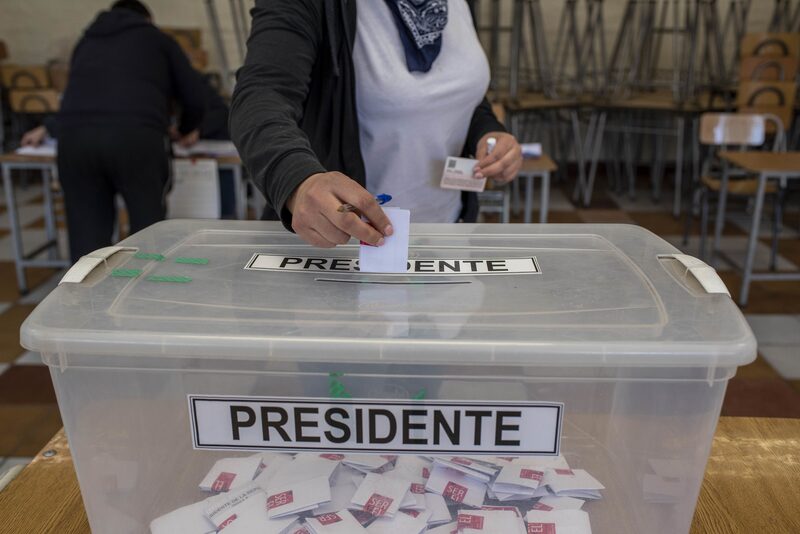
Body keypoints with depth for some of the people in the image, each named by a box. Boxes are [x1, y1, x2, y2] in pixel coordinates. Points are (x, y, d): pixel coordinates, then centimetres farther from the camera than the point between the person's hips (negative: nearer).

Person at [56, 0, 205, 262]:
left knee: (86, 238, 8)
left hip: (74, 134, 3)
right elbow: (194, 95, 17)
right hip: (135, 136, -3)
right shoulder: (157, 38, 24)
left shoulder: (86, 42, 33)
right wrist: (187, 130, 36)